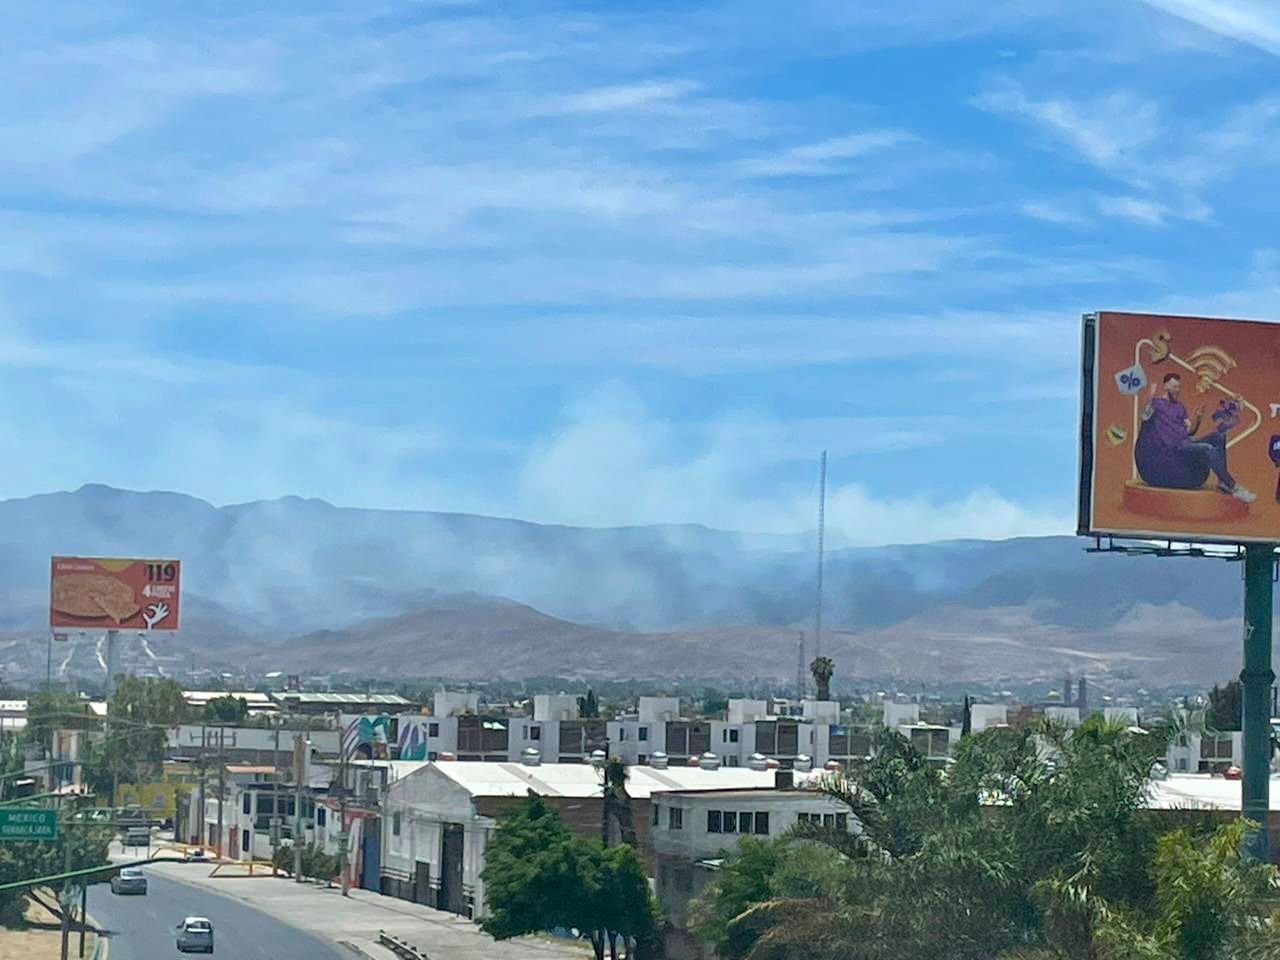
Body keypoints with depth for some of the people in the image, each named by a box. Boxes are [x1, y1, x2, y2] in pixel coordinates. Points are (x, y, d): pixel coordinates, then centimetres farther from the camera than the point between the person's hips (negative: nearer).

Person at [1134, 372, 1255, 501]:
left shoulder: (1180, 407, 22)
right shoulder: (1156, 403, 2)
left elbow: (1189, 431, 16)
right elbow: (1145, 416, -18)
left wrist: (1198, 418, -2)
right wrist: (1151, 397, -33)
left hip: (1186, 442, 7)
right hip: (1172, 448, -7)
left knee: (1218, 436, -10)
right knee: (1209, 449, -28)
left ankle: (1223, 482, -12)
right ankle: (1234, 488, -26)